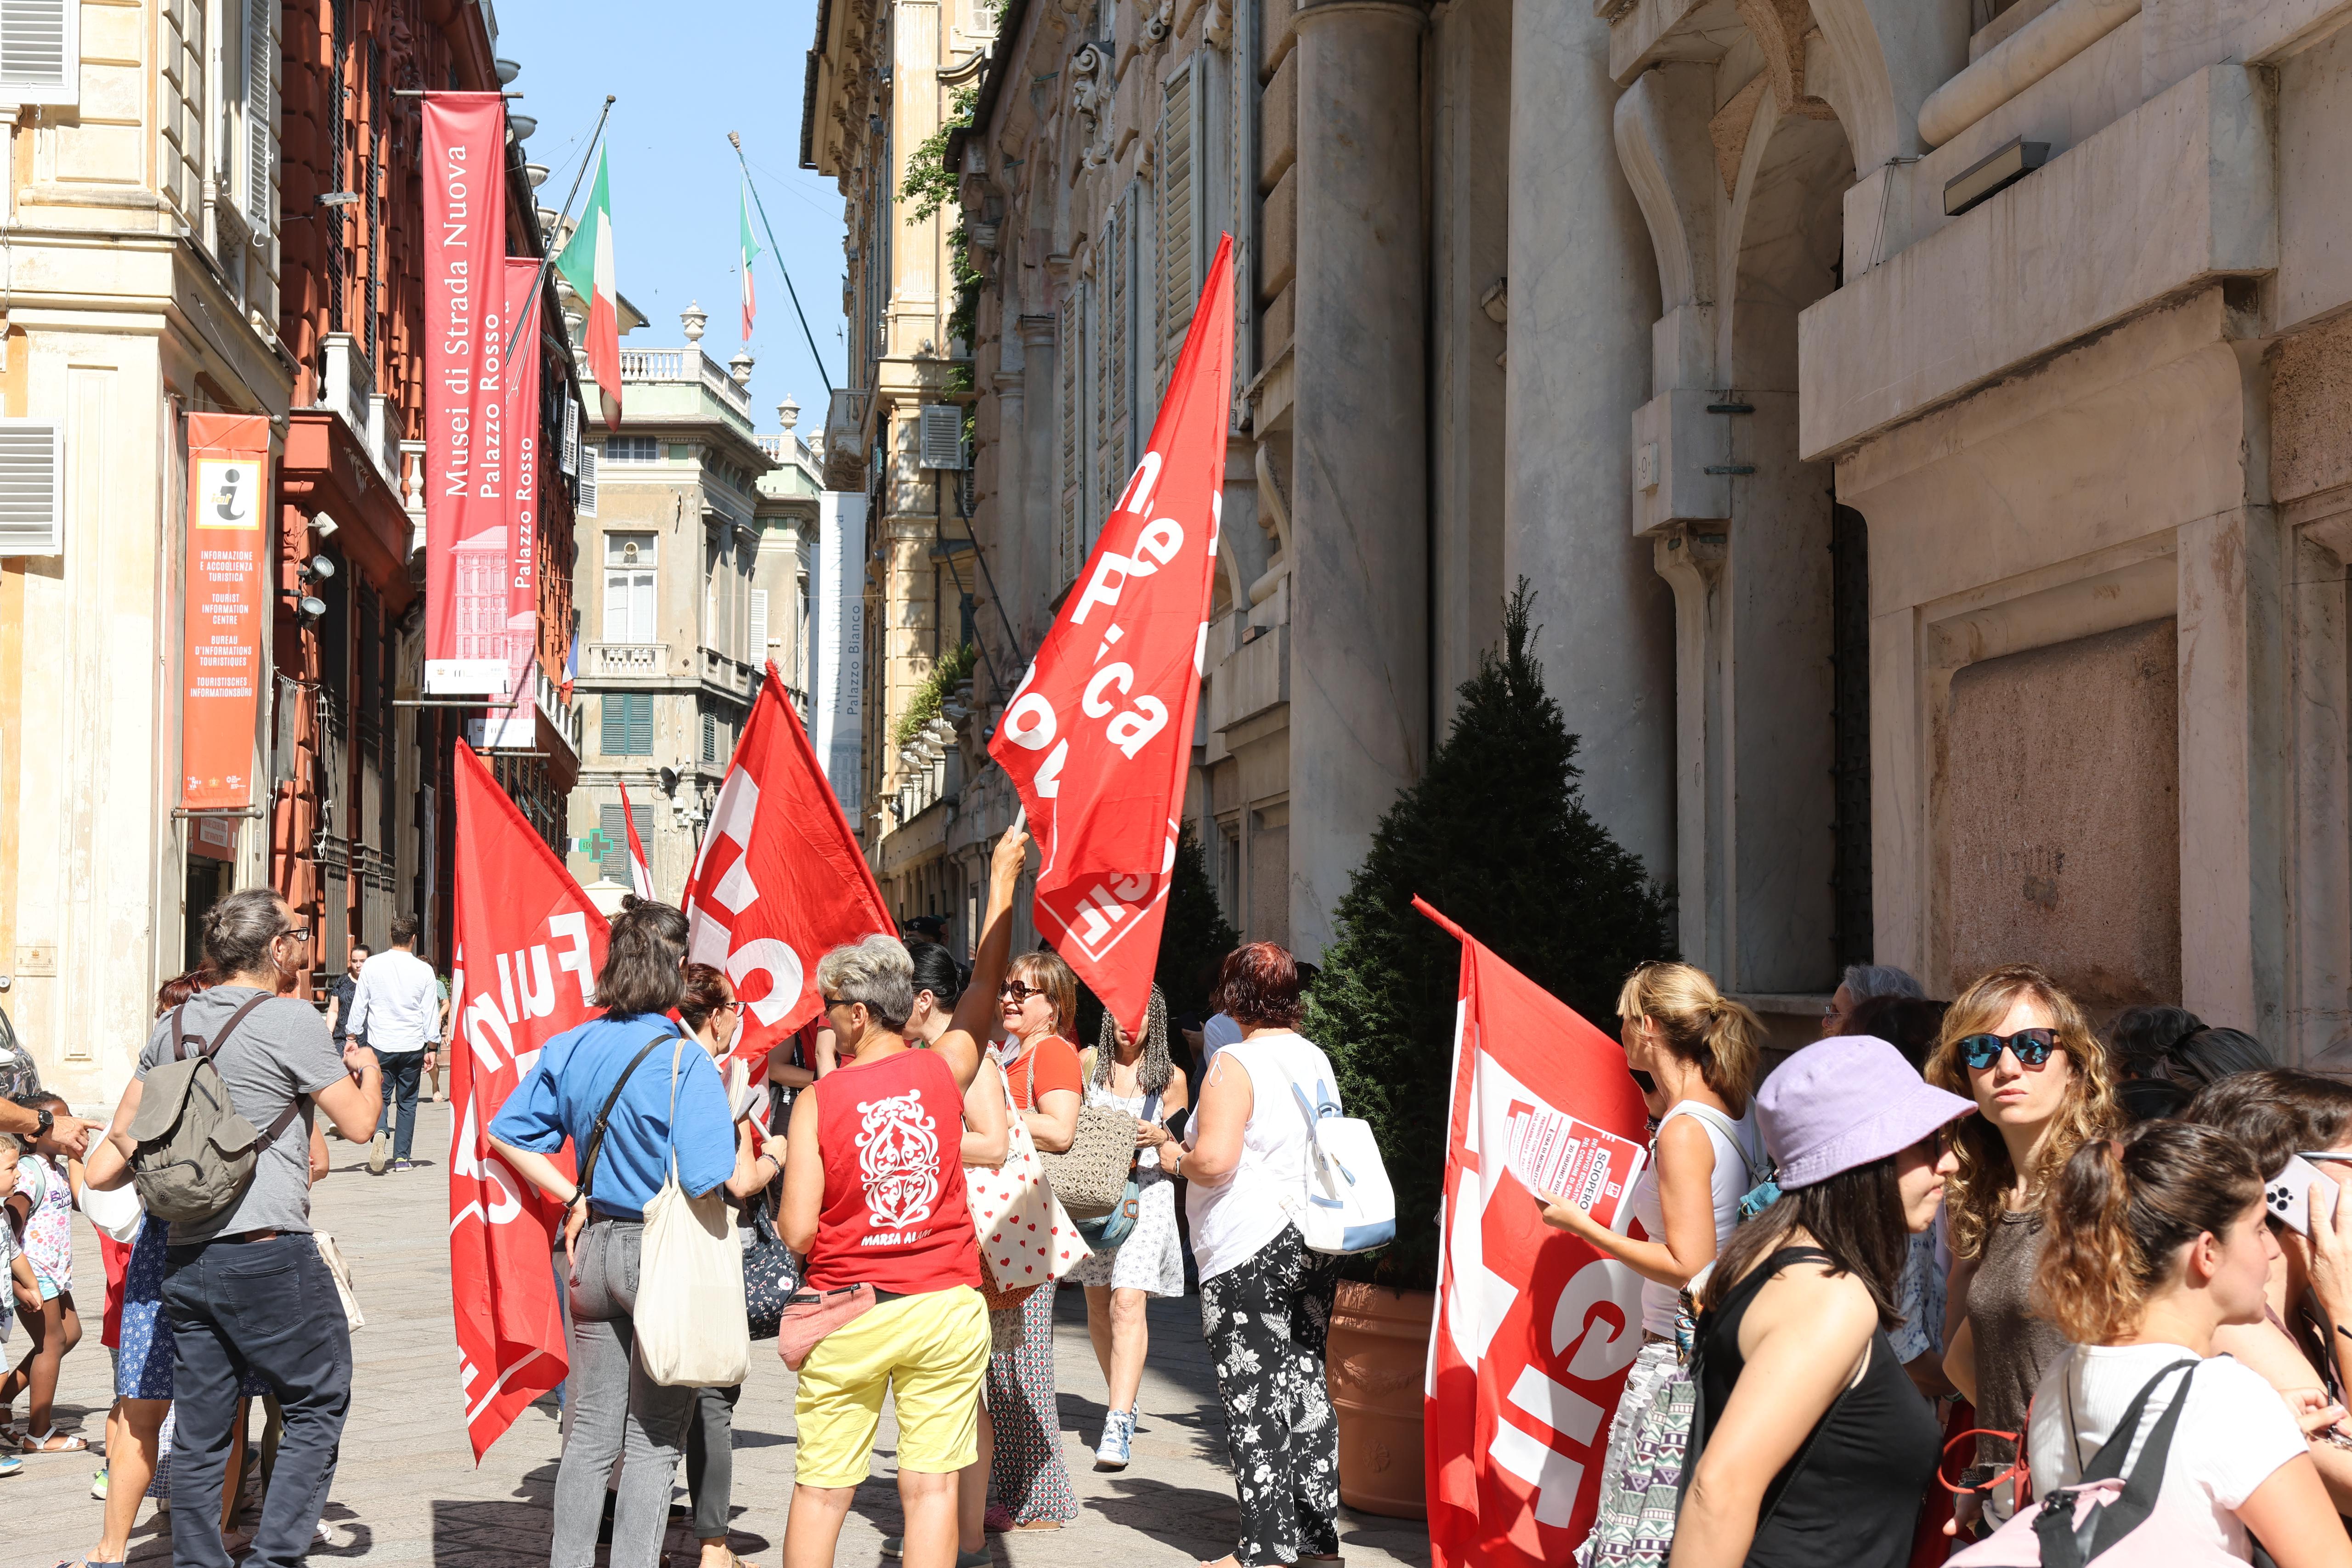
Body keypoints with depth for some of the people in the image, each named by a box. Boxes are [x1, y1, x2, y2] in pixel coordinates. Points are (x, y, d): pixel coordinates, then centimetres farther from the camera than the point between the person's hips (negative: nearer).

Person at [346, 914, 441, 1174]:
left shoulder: (373, 965, -3)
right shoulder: (424, 970, -4)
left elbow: (359, 1006, 3)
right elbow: (431, 1012, 1)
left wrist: (353, 1038, 14)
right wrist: (431, 1048, 10)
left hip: (380, 1045, 0)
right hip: (412, 1045, 0)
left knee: (380, 1096, 8)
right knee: (407, 1101, 10)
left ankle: (380, 1131, -22)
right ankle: (402, 1158, 8)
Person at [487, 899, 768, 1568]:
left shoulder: (570, 1049, 2)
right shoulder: (685, 1061, -17)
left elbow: (506, 1136, 8)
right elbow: (723, 1182, -22)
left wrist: (572, 1198, 10)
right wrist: (762, 1162, -2)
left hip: (595, 1243, 6)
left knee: (589, 1431, 16)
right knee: (654, 1439, 6)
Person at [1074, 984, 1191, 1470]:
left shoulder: (1171, 1078, 4)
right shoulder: (1088, 1062, 9)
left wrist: (1160, 1138, -12)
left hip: (1145, 1195, -3)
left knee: (1127, 1301, -17)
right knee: (1097, 1305, 9)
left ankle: (1119, 1425, -23)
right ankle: (1123, 1397, 31)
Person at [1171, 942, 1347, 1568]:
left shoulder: (1236, 1065, -13)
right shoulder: (1317, 1060, 10)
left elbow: (1214, 1160, -22)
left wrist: (1174, 1158, -2)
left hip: (1248, 1256, -7)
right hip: (1315, 1246, 7)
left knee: (1254, 1399, -2)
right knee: (1306, 1386, 13)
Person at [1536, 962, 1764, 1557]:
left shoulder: (1683, 1134, -17)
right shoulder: (1735, 1112, 8)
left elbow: (1690, 1268, -20)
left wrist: (1583, 1226, -13)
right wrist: (1654, 1085, 21)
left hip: (1676, 1357, -9)